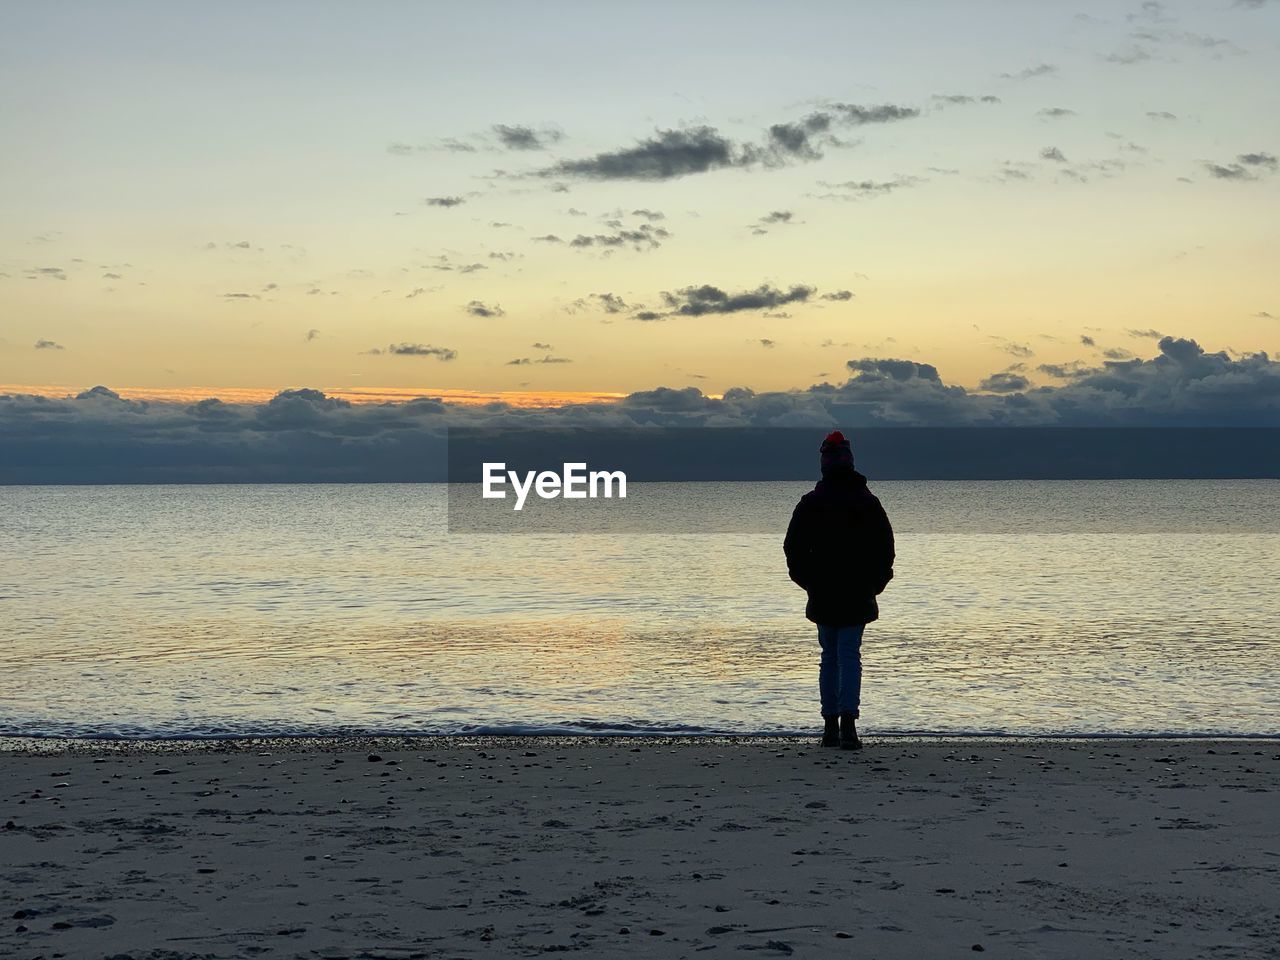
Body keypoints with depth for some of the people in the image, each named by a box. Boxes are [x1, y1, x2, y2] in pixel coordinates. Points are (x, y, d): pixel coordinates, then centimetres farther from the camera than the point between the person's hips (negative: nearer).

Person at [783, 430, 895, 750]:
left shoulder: (810, 502, -2)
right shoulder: (867, 501, -1)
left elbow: (793, 547, -1)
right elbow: (885, 547, 1)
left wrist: (809, 582, 10)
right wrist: (875, 583, 10)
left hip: (822, 595, 1)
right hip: (858, 595, -1)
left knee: (829, 656, 12)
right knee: (850, 655, -2)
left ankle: (830, 727, 12)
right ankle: (847, 723, -18)